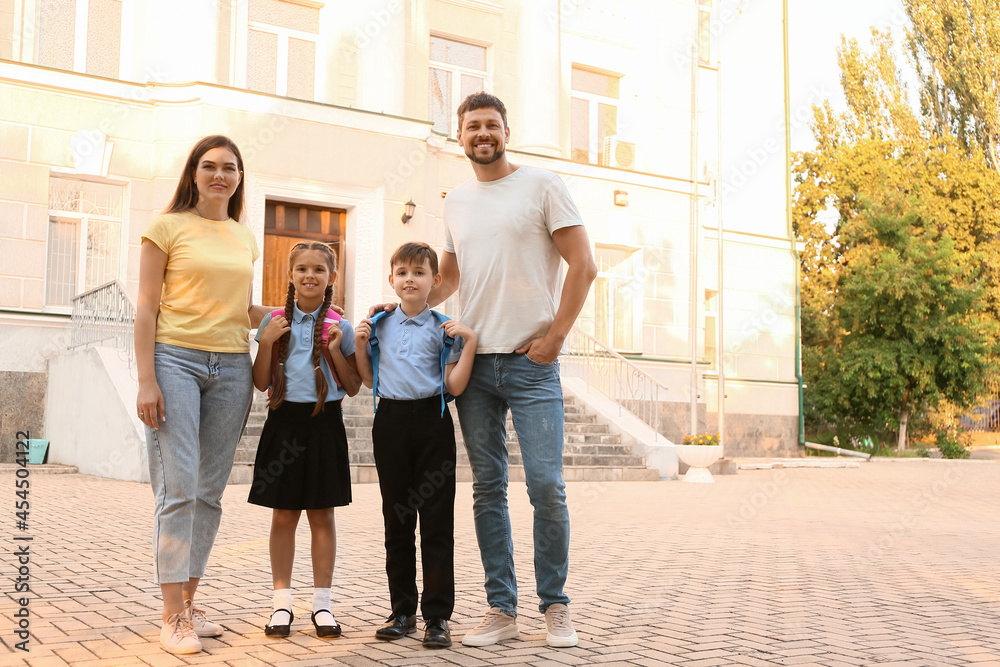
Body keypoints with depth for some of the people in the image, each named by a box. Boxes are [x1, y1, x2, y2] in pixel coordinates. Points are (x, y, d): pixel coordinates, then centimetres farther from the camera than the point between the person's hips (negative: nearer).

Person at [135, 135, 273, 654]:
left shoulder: (245, 239, 16)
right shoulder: (168, 227, 2)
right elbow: (147, 307, -3)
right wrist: (147, 379, -11)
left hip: (231, 367, 5)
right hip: (176, 358, -5)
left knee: (210, 491, 6)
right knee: (178, 488, -9)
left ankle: (189, 603, 16)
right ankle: (172, 617, -2)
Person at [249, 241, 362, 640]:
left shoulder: (339, 328, 2)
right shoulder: (274, 322, 4)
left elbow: (352, 388, 4)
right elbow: (261, 383, 4)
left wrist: (336, 350, -9)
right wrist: (267, 342, -9)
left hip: (324, 424, 0)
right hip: (284, 422, 1)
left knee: (322, 517, 5)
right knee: (283, 516, 6)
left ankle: (322, 603, 15)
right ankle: (282, 602, 15)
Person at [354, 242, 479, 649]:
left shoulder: (444, 328, 1)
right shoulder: (380, 325, 10)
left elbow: (454, 386, -5)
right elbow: (370, 379, 17)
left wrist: (470, 342, -12)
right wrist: (360, 346, 4)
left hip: (432, 422, -3)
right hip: (390, 421, 3)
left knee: (437, 521, -1)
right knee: (396, 520, 9)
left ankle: (437, 615, 6)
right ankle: (402, 611, 20)